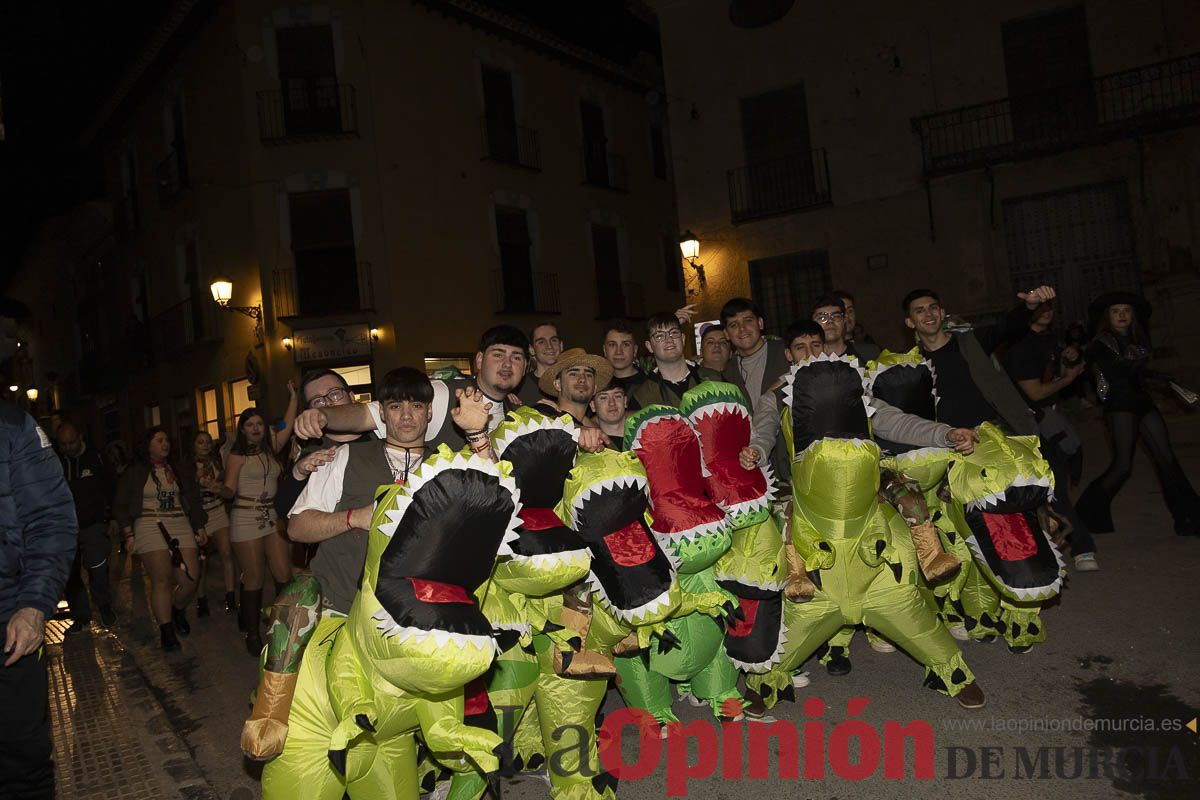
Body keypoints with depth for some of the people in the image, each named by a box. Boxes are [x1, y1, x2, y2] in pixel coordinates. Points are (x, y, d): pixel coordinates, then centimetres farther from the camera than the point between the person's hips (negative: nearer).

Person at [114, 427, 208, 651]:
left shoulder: (178, 470, 16)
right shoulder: (135, 472, 4)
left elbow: (193, 499, 18)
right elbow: (121, 505, 3)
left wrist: (200, 528, 13)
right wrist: (129, 534, -5)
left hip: (181, 526, 4)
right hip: (150, 528, -3)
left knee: (190, 579, -4)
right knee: (162, 580, -11)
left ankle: (178, 610, 26)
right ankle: (166, 631, -2)